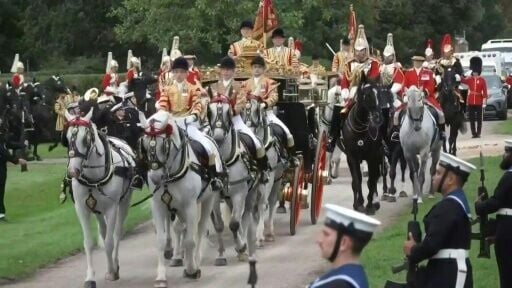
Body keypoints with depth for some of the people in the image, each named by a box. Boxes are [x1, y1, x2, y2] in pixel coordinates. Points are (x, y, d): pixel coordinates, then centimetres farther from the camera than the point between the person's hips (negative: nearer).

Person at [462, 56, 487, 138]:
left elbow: (485, 91, -3)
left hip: (479, 102, -2)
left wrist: (485, 100, -10)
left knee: (479, 118, 2)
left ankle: (478, 133, 7)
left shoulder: (482, 80, 0)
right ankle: (474, 133, 9)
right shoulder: (469, 79, 8)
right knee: (472, 119, 4)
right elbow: (462, 80, -9)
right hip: (470, 101, 2)